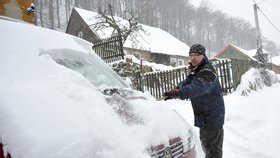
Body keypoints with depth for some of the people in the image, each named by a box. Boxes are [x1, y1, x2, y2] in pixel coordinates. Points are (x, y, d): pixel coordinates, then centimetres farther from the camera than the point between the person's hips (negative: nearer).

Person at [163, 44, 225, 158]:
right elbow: (187, 83, 3)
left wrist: (179, 93, -54)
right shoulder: (194, 70, 10)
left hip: (212, 115, -9)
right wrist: (176, 90, -19)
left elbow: (198, 87, -40)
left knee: (213, 145, -1)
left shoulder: (208, 71, -22)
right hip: (203, 115, 9)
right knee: (205, 141, 25)